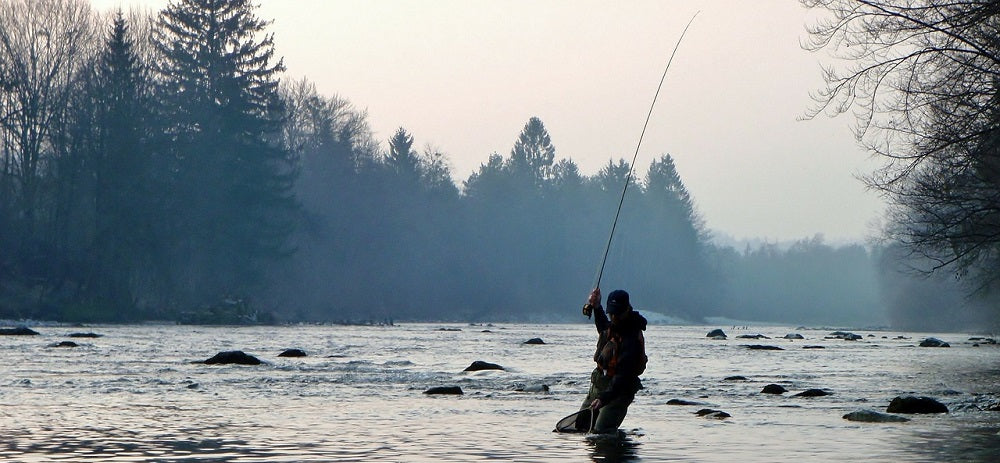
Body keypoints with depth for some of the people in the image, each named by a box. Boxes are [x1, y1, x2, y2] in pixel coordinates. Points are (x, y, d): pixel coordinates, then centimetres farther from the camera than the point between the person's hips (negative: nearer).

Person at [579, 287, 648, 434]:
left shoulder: (632, 340, -25)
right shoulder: (614, 324, 3)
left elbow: (623, 376, -32)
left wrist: (604, 398, -42)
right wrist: (596, 307, 18)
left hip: (617, 391, -9)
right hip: (597, 386, 9)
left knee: (601, 431, -22)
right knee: (578, 427, 13)